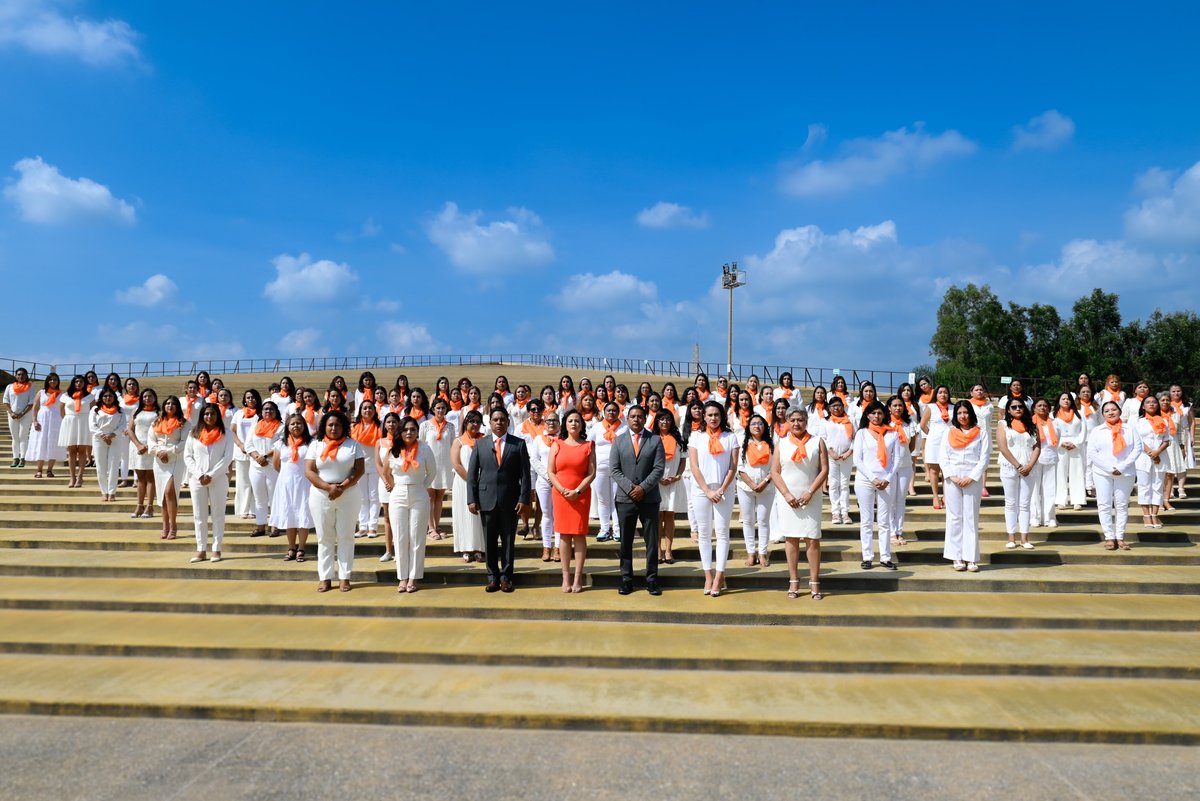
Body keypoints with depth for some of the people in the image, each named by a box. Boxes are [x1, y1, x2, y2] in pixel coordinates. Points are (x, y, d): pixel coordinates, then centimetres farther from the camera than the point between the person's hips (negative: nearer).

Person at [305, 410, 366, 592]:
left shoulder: (353, 445, 3)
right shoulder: (316, 445, 5)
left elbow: (360, 470, -3)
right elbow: (309, 471, -4)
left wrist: (342, 487, -16)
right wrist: (328, 487, -16)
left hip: (348, 497, -1)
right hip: (321, 496, 1)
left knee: (346, 537, 4)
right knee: (324, 538, 6)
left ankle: (344, 577, 10)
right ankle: (325, 577, 13)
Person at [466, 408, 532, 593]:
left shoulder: (519, 444, 2)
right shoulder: (480, 445, 7)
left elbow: (524, 474, 0)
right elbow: (472, 474, 5)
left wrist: (524, 499, -8)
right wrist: (472, 499, -3)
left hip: (510, 501, -1)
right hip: (487, 500, 1)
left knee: (508, 541, 6)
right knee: (489, 541, 6)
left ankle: (506, 577, 16)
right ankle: (493, 577, 16)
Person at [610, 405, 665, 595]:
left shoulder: (655, 440, 4)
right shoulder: (619, 441, 8)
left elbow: (659, 468, -4)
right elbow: (614, 469, 1)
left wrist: (643, 487, -14)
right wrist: (630, 487, -12)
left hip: (649, 498, -1)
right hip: (625, 498, 1)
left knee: (652, 541, 3)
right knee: (625, 542, 7)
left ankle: (652, 580, 12)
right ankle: (626, 580, 15)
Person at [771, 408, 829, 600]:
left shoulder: (817, 442, 4)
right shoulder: (781, 444, 7)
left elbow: (824, 470, -2)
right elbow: (775, 472, 2)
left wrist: (810, 492, -12)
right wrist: (787, 494, -10)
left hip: (811, 498, -1)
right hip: (788, 498, 1)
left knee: (812, 539, -3)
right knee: (790, 538, 4)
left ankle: (814, 582, 2)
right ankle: (793, 581, 9)